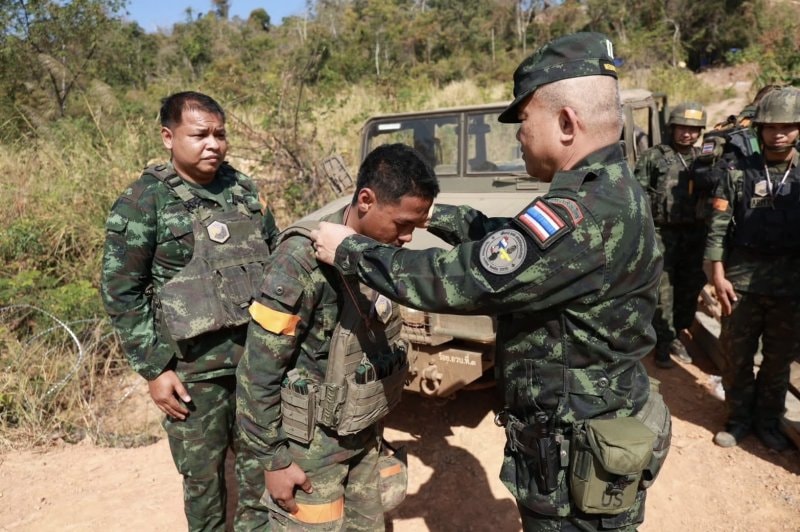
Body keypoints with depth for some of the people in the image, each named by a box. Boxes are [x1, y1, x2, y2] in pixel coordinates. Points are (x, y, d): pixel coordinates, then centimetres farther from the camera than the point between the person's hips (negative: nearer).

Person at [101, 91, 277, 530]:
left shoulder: (244, 189, 5)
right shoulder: (143, 201, -9)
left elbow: (276, 262, 13)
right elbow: (120, 293, -7)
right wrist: (154, 369, -9)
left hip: (260, 356, 4)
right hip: (194, 366, -4)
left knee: (262, 461, 16)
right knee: (203, 473, 13)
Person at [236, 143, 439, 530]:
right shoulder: (304, 260, -25)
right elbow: (258, 372, -20)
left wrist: (375, 425, 16)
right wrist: (274, 460, -14)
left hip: (363, 437, 7)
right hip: (311, 447, -7)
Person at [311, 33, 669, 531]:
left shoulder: (587, 212, -29)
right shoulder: (607, 190, 4)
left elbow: (460, 279, -29)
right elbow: (502, 234, 12)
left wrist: (349, 250, -17)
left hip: (581, 459, -9)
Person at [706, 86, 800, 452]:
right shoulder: (738, 172, -1)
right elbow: (718, 226, -4)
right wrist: (718, 275, -10)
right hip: (742, 280, -1)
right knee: (736, 355, 8)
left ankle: (769, 420, 31)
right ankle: (739, 418, 27)